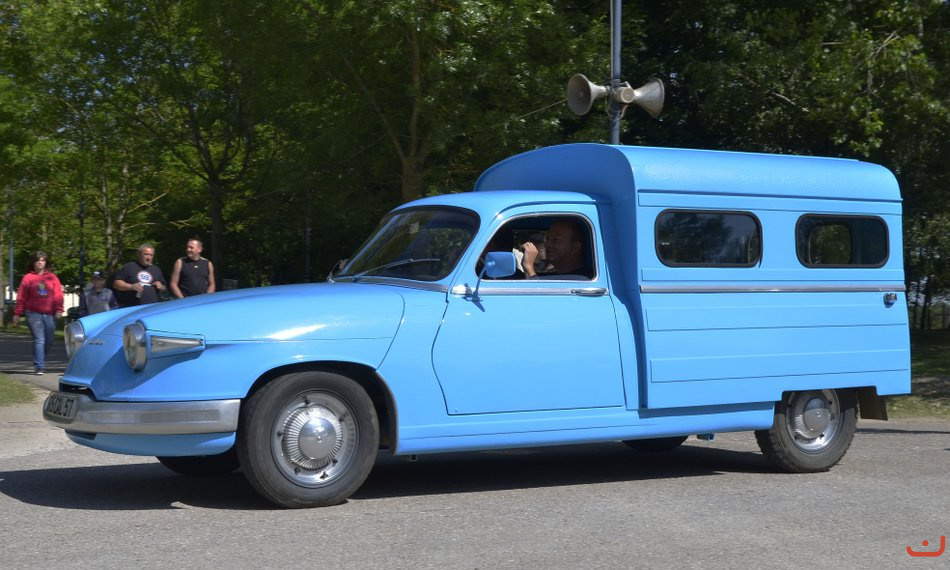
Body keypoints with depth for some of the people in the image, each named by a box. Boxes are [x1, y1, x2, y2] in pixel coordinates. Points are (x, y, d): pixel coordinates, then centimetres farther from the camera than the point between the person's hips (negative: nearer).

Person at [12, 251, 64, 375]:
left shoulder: (52, 277, 9)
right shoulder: (28, 278, 3)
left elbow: (58, 295, 3)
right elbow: (21, 297, 3)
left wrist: (59, 310, -9)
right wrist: (17, 314, 0)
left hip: (49, 315, 3)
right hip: (33, 314, -3)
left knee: (49, 341, 8)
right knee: (39, 340, -10)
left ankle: (40, 362, 29)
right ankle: (39, 367, -8)